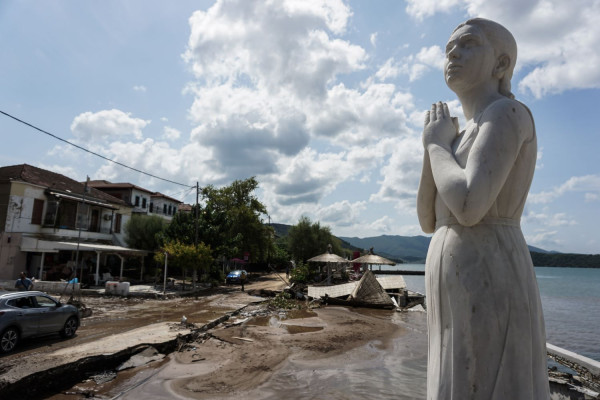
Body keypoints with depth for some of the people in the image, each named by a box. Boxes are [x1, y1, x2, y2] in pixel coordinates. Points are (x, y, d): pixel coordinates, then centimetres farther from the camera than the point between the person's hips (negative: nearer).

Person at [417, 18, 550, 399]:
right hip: (467, 296, 10)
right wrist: (434, 145, 7)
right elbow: (429, 221, 16)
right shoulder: (467, 139, 23)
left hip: (486, 294, -10)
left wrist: (437, 143, -4)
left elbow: (469, 208, -22)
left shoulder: (507, 113, -6)